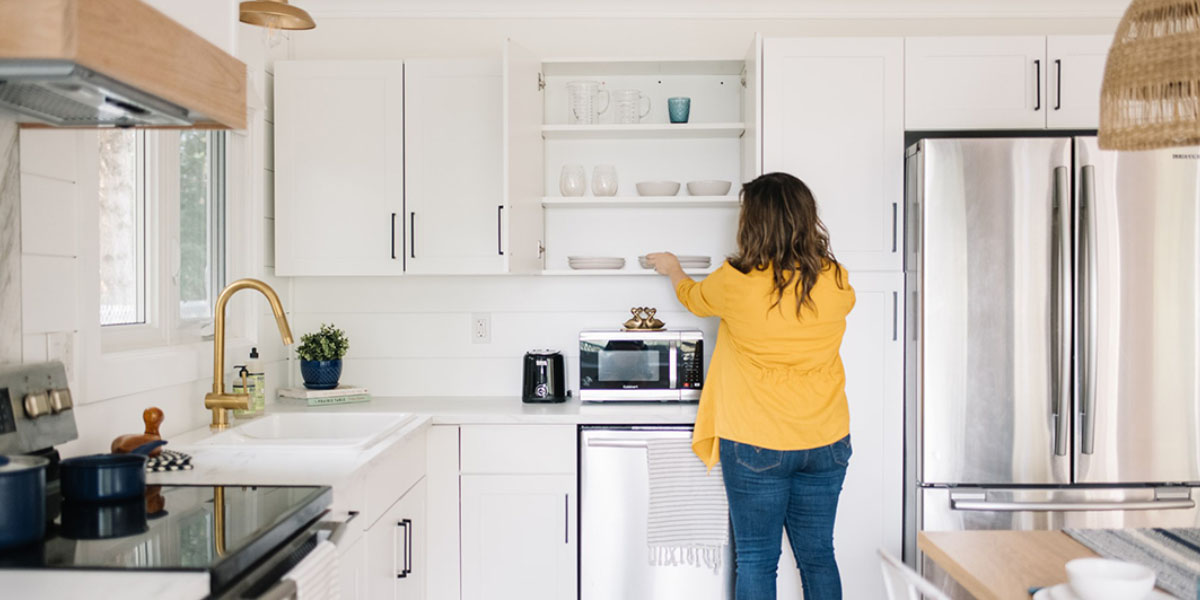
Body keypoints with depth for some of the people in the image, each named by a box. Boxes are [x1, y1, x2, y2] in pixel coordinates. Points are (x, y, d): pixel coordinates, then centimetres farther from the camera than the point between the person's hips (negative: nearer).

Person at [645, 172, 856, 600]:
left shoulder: (736, 282, -14)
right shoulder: (836, 283, -5)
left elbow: (694, 298, 9)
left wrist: (672, 270, 31)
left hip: (755, 444, -3)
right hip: (826, 442, 4)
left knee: (756, 560, 9)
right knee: (818, 557, 16)